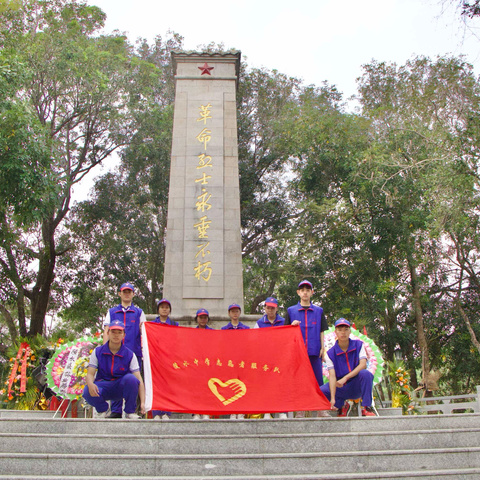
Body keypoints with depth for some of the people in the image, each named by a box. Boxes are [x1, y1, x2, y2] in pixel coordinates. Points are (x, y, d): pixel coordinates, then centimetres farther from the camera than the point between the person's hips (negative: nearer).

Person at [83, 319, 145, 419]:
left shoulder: (130, 355, -7)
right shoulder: (97, 352, -1)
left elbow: (139, 380, -13)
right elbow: (90, 374, -6)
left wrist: (142, 402, -27)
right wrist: (90, 384, -33)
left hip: (121, 388, -1)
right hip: (103, 386, 1)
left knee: (131, 378, -33)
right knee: (88, 391, -32)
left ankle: (130, 412, -9)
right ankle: (102, 410, 3)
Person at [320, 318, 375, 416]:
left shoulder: (358, 345, -1)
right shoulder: (330, 353, -4)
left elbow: (363, 365, -16)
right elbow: (332, 376, -15)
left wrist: (345, 378, -29)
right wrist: (333, 399, -30)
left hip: (357, 386, -1)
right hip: (340, 387, 1)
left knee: (366, 374, -32)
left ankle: (366, 408, -20)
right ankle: (341, 405, 4)